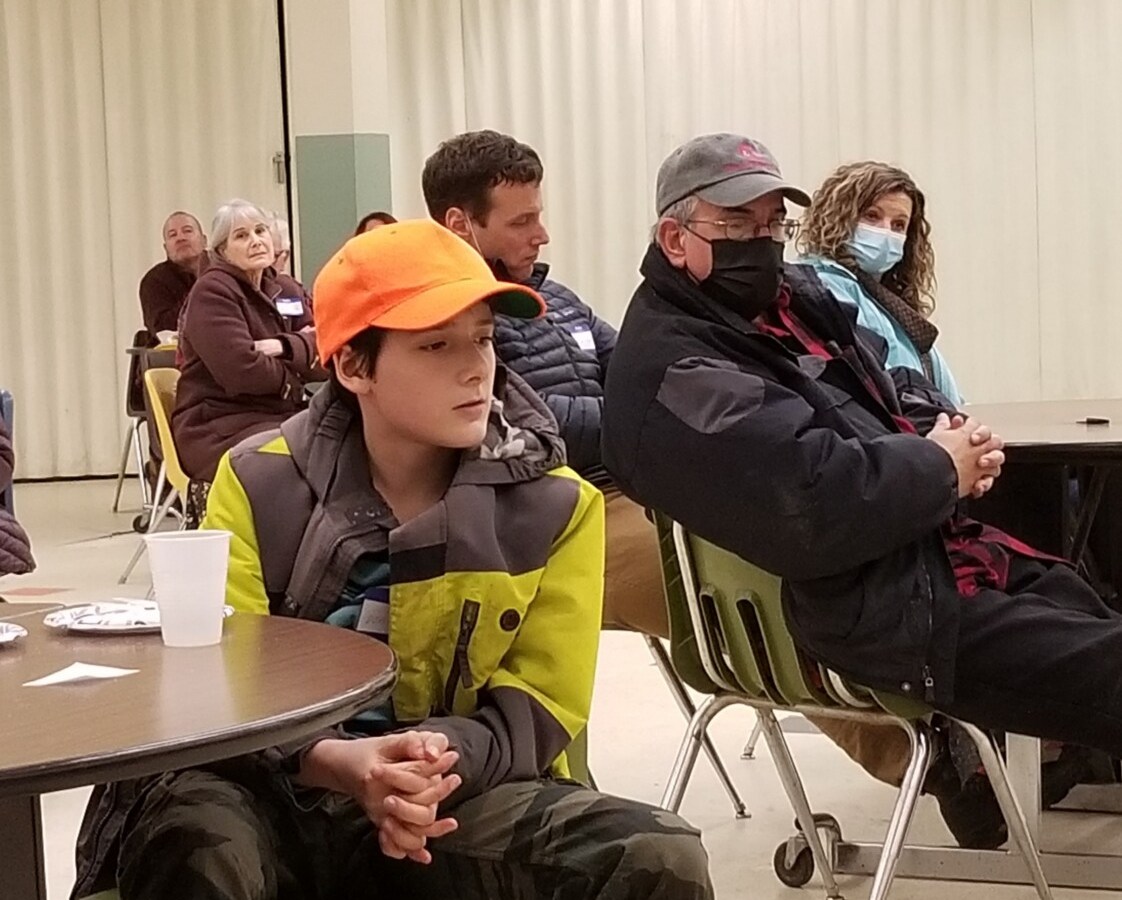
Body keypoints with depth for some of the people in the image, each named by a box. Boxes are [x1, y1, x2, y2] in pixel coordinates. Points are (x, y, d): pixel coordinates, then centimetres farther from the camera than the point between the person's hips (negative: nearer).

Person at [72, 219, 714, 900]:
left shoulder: (555, 505, 1)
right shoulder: (260, 482, 1)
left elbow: (539, 706, 0)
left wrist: (442, 760, -23)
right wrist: (336, 761, -25)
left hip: (458, 800, 2)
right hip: (275, 795, -2)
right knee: (193, 845, -37)